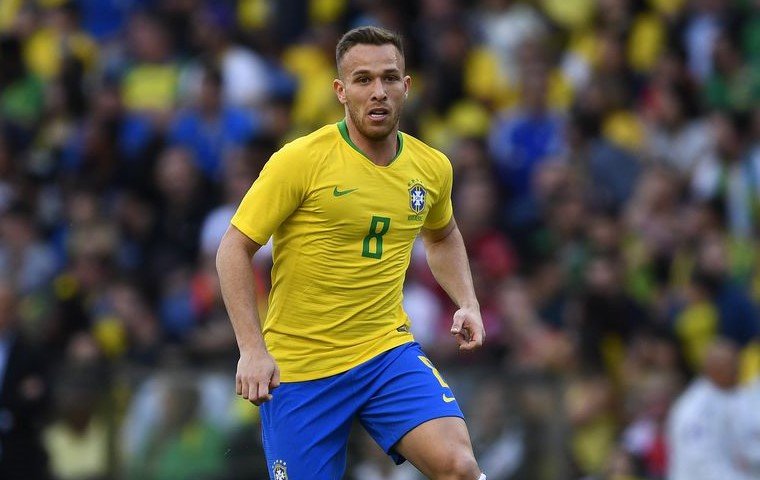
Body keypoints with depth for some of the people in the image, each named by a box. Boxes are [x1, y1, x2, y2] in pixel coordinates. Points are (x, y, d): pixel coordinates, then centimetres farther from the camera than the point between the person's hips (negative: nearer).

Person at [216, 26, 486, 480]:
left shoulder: (432, 167, 2)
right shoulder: (299, 160, -13)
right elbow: (234, 249, -9)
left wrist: (468, 305, 9)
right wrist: (252, 349, -18)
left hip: (388, 350, 3)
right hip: (296, 368, -3)